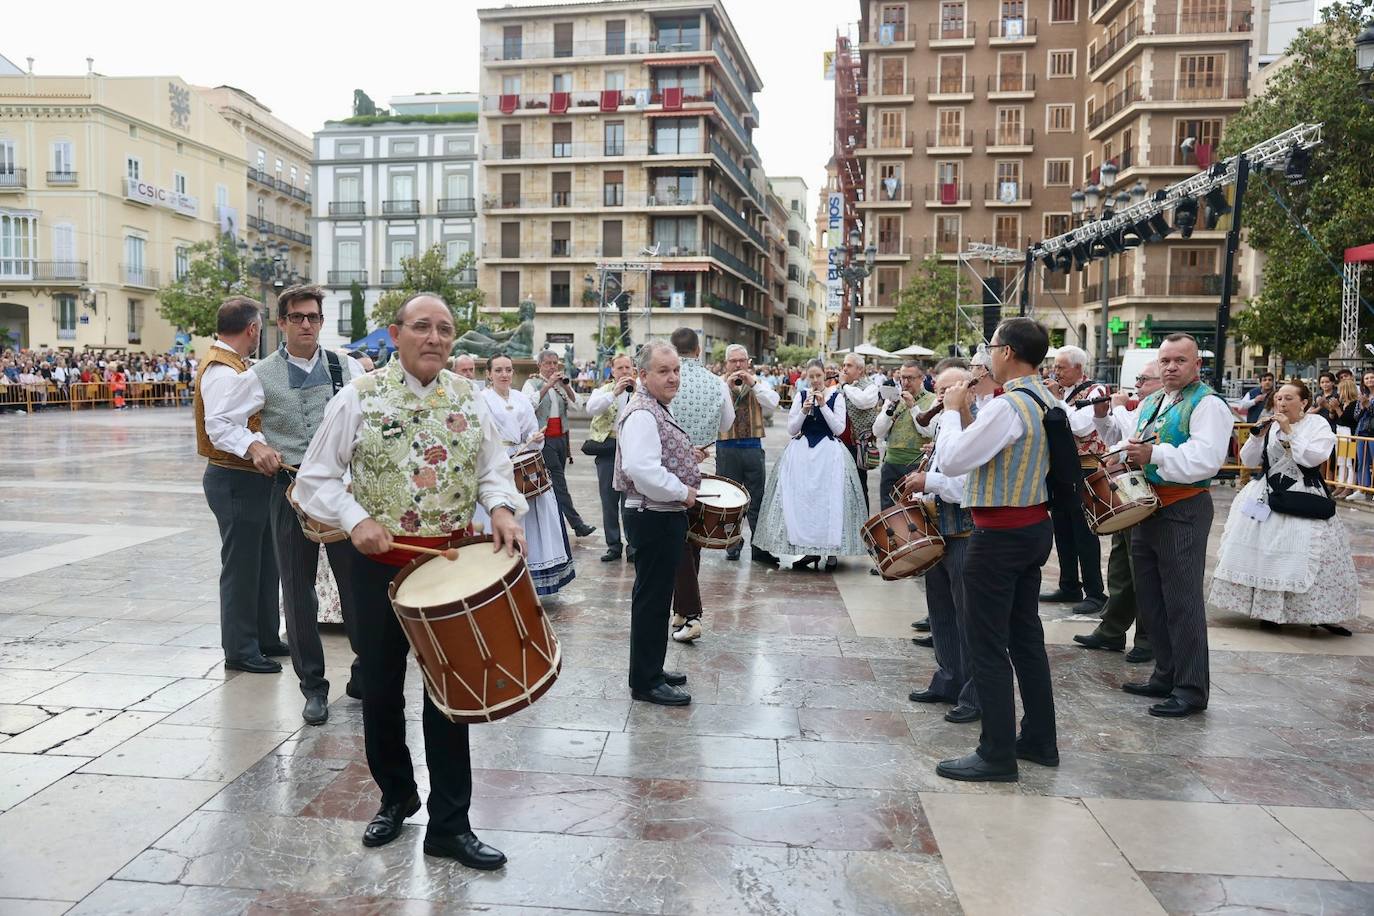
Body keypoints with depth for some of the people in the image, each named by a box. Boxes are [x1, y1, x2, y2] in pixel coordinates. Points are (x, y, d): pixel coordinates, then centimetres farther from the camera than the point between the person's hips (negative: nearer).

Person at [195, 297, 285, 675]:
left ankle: (266, 639, 28)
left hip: (250, 479, 11)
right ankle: (240, 651, 8)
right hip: (235, 481, -11)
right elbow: (218, 425, -32)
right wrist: (253, 446, -47)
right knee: (241, 567, -2)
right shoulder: (222, 371, -18)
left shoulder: (231, 365, 14)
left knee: (263, 562, 17)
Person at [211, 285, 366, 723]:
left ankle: (366, 675, 22)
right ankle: (313, 687, 19)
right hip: (291, 488, 0)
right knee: (298, 591, 6)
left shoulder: (348, 368, 4)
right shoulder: (260, 376, 1)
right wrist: (253, 446, -9)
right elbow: (218, 421, 6)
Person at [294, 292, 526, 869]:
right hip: (381, 561, -1)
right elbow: (316, 475, -5)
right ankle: (395, 797, 36)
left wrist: (502, 509, -12)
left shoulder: (466, 398, 4)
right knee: (381, 688, 12)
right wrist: (355, 520, -21)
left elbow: (494, 468, 9)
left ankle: (450, 824, 17)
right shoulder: (361, 397, -6)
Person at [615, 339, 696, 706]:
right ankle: (646, 682, 8)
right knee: (652, 599, -2)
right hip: (655, 518, -11)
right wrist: (683, 492, -21)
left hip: (663, 515, 11)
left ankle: (651, 671, 30)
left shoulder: (657, 410, 14)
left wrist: (687, 459, 13)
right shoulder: (642, 414, -20)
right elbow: (641, 468, -32)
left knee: (656, 596, 18)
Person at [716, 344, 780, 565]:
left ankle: (760, 547, 9)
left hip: (753, 448, 1)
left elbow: (772, 404, -8)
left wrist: (753, 383, -13)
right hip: (726, 448, -1)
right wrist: (727, 386, -18)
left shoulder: (759, 383, 10)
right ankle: (732, 544, 19)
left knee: (757, 499, 3)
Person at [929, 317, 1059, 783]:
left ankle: (997, 756, 7)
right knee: (1026, 636, 18)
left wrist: (952, 411, -8)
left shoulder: (1007, 406, -21)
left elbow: (952, 460, -21)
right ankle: (1039, 740, 29)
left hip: (1000, 535, -10)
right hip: (1034, 526, 10)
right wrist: (968, 414, 5)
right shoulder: (1045, 401, 9)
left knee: (988, 645, -1)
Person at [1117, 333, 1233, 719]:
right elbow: (1136, 449, 26)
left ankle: (1191, 689, 5)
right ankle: (1165, 676, 27)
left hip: (1184, 511, -9)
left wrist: (1154, 454, -26)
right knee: (1151, 599, 15)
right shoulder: (1150, 403, 16)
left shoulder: (1207, 404, -9)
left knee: (1183, 603, -4)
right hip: (1146, 508, 9)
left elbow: (1206, 459, -23)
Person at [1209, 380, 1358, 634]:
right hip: (1265, 495, 4)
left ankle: (1323, 614, 4)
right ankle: (1268, 609, 12)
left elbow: (1313, 457, -17)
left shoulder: (1317, 424, -2)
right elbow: (1248, 461, 5)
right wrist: (1258, 435, -8)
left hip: (1303, 497, -4)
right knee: (1262, 551, 2)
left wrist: (1289, 432, -16)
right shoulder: (1270, 425, 8)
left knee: (1301, 554, -8)